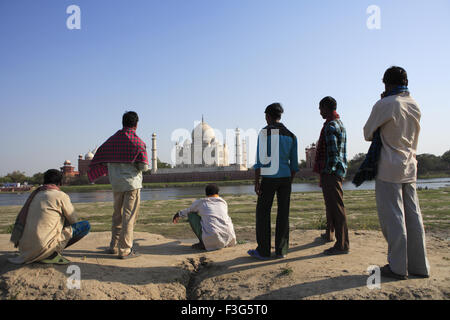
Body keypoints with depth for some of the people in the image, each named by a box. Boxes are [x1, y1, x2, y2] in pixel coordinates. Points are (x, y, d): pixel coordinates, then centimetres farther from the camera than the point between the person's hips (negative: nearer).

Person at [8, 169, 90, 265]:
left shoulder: (34, 194, 15)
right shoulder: (61, 195, -4)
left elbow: (20, 218, 22)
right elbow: (73, 219, 4)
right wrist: (64, 220, 25)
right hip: (43, 247, -8)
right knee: (86, 225, -3)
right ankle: (52, 254, -7)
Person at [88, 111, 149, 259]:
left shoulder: (112, 139, 7)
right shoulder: (137, 142, -9)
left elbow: (100, 158, 10)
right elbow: (144, 166, -13)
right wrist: (145, 166, 9)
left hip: (116, 184, 6)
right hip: (132, 182, -6)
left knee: (117, 215, 16)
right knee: (129, 216, -2)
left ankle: (114, 246, 25)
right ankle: (125, 250, 1)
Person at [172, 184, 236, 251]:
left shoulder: (200, 202, 14)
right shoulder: (223, 203, 22)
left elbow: (188, 211, 34)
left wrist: (179, 214, 57)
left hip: (211, 240, -3)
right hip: (227, 239, 3)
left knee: (191, 214, 17)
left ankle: (203, 243, 9)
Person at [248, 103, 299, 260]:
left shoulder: (264, 132, -5)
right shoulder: (291, 136, 9)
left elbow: (259, 160, -12)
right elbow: (294, 163, 10)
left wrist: (256, 182, -10)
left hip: (268, 178, -4)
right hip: (285, 178, 5)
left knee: (263, 212, 3)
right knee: (283, 213, 7)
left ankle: (263, 250, 6)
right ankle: (281, 250, 10)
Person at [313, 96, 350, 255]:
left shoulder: (331, 126, -14)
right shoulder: (340, 124, 18)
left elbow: (332, 153, -22)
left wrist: (326, 172, -18)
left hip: (331, 173, -11)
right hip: (338, 170, 11)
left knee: (336, 207, -7)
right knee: (330, 205, 21)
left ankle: (342, 245, -2)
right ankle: (329, 234, 37)